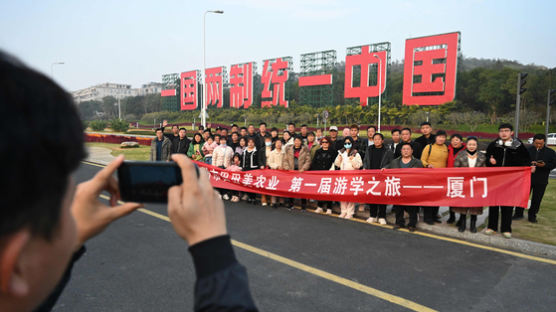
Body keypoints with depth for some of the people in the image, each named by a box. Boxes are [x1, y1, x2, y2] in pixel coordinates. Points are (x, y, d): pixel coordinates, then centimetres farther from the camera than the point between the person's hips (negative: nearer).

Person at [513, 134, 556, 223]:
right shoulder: (527, 150, 4)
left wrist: (544, 165, -19)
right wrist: (529, 163, -17)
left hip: (541, 181, 0)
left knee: (537, 199, 6)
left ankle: (532, 215, 20)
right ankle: (519, 214, 13)